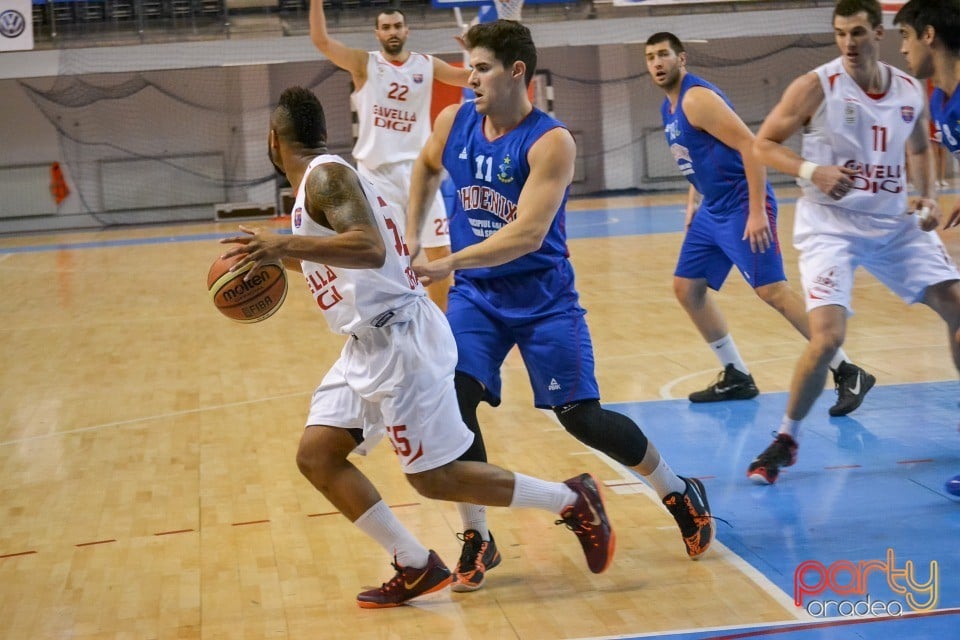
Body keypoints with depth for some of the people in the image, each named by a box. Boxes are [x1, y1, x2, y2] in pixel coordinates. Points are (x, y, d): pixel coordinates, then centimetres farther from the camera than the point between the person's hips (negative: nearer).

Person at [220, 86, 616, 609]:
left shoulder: (325, 175, -14)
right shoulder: (318, 179, 16)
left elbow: (371, 249, -30)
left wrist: (287, 245, -32)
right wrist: (281, 257, 26)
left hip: (399, 340, -10)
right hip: (369, 345, 10)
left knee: (433, 477, -3)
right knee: (316, 455, 6)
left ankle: (571, 500, 11)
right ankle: (417, 568, 10)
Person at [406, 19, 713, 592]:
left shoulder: (551, 142, -20)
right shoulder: (453, 123, -3)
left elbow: (527, 233, -31)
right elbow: (427, 168, 21)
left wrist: (447, 263, -38)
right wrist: (411, 240, 15)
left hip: (543, 298, -4)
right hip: (476, 294, 4)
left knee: (583, 416, -2)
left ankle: (681, 494, 24)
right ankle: (477, 540, 1)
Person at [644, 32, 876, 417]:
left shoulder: (696, 98, -16)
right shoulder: (669, 107, 14)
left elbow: (750, 146, -22)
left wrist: (757, 212, -26)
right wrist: (692, 202, 21)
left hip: (742, 207, -10)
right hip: (712, 211, 10)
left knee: (771, 289, -17)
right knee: (686, 288, 11)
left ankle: (848, 374, -11)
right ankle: (736, 377, 19)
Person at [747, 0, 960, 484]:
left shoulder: (911, 92, 2)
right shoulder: (816, 87, -12)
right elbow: (763, 144, -8)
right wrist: (810, 171, -24)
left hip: (896, 222, 5)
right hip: (831, 225, -5)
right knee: (828, 337, -19)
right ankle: (785, 439, 3)